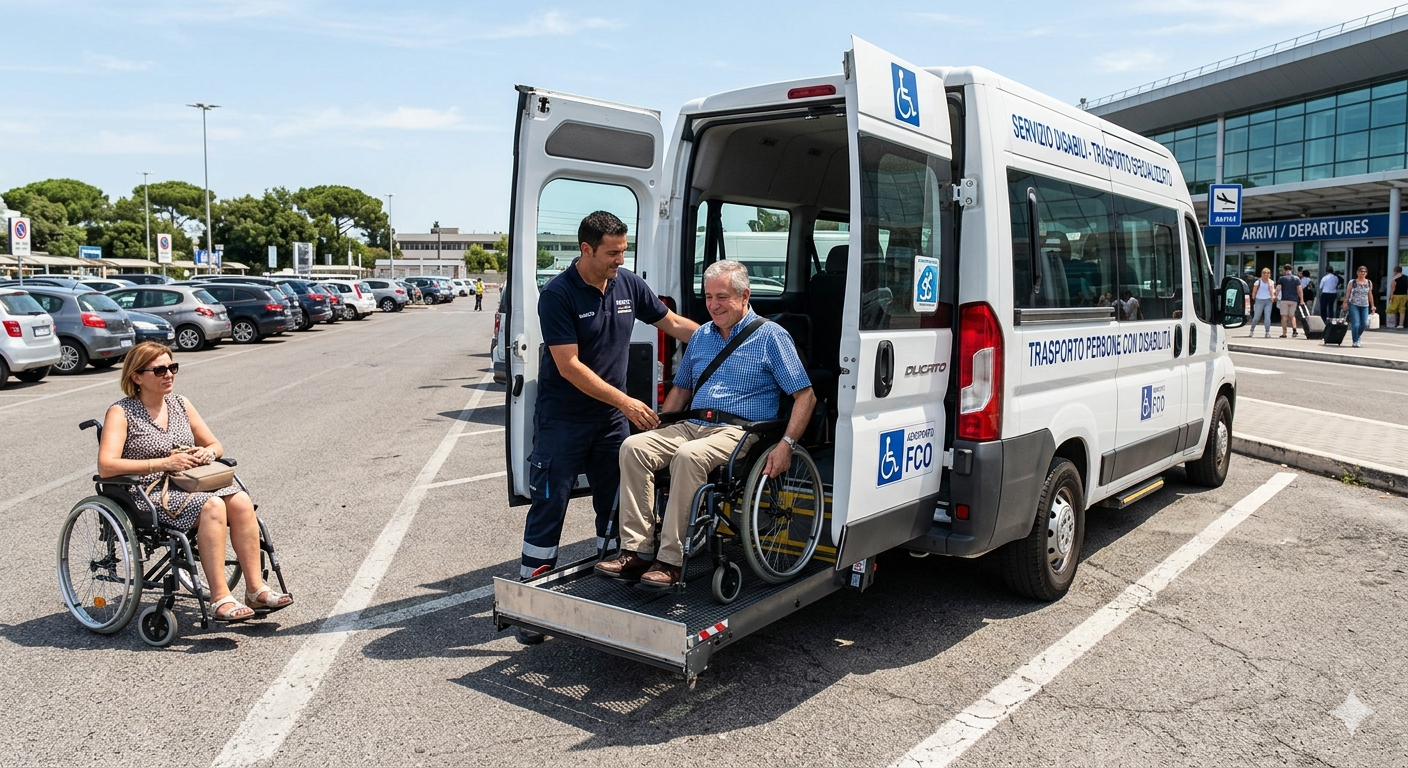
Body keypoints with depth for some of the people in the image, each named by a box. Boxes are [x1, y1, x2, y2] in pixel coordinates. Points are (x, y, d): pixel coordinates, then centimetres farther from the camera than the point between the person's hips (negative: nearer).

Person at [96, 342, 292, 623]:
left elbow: (216, 445, 20)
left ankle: (256, 588, -19)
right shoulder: (121, 412, -4)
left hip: (189, 485, 6)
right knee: (212, 506, -32)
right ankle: (220, 599, -31)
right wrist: (164, 463, -20)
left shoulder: (181, 404, 14)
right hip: (148, 496, -6)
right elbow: (106, 466, -16)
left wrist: (207, 454, -5)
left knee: (240, 501, -23)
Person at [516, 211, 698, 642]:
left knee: (616, 505, 11)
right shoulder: (558, 295, -16)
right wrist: (625, 401, -24)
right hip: (563, 419, -5)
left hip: (612, 418, 5)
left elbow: (674, 324, 13)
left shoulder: (629, 284, 0)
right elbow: (569, 366, -20)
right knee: (549, 506, 0)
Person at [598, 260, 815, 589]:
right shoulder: (701, 336, 18)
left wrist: (786, 444, -17)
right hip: (693, 426, 6)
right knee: (633, 446, -18)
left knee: (688, 456, -36)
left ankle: (671, 560, -29)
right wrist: (658, 428, 13)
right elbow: (681, 388, 28)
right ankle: (636, 550, -20)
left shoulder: (770, 336, -1)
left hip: (739, 431, -6)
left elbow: (805, 395, -5)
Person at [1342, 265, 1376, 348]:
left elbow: (1370, 294, 13)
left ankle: (1357, 337, 26)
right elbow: (1347, 293, -1)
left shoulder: (1369, 283, 9)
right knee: (1355, 324, -11)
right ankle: (1355, 341, -1)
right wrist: (1345, 303, -9)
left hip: (1365, 306, 3)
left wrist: (1372, 305, 11)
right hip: (1354, 305, -3)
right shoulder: (1352, 282, 0)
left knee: (1364, 324, 1)